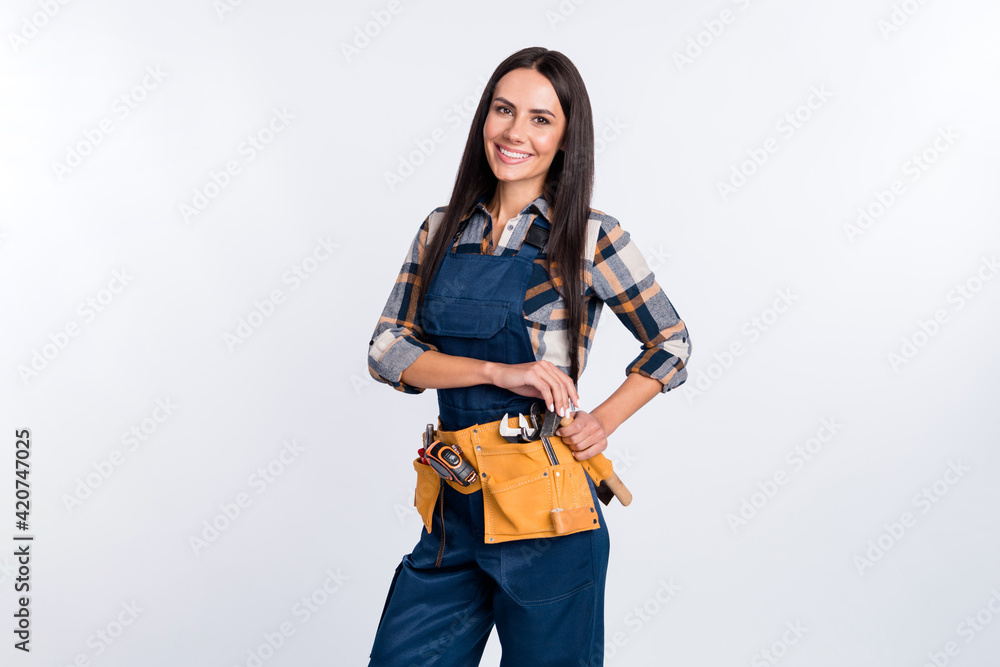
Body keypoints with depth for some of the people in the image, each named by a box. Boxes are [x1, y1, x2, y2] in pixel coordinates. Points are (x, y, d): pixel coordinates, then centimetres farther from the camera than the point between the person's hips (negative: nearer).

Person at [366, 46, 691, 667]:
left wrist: (603, 421, -6)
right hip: (454, 504, 4)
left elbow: (672, 343, 7)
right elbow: (387, 349, 1)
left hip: (544, 505, -4)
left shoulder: (590, 237, -4)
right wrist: (498, 371, -13)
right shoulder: (443, 230, 8)